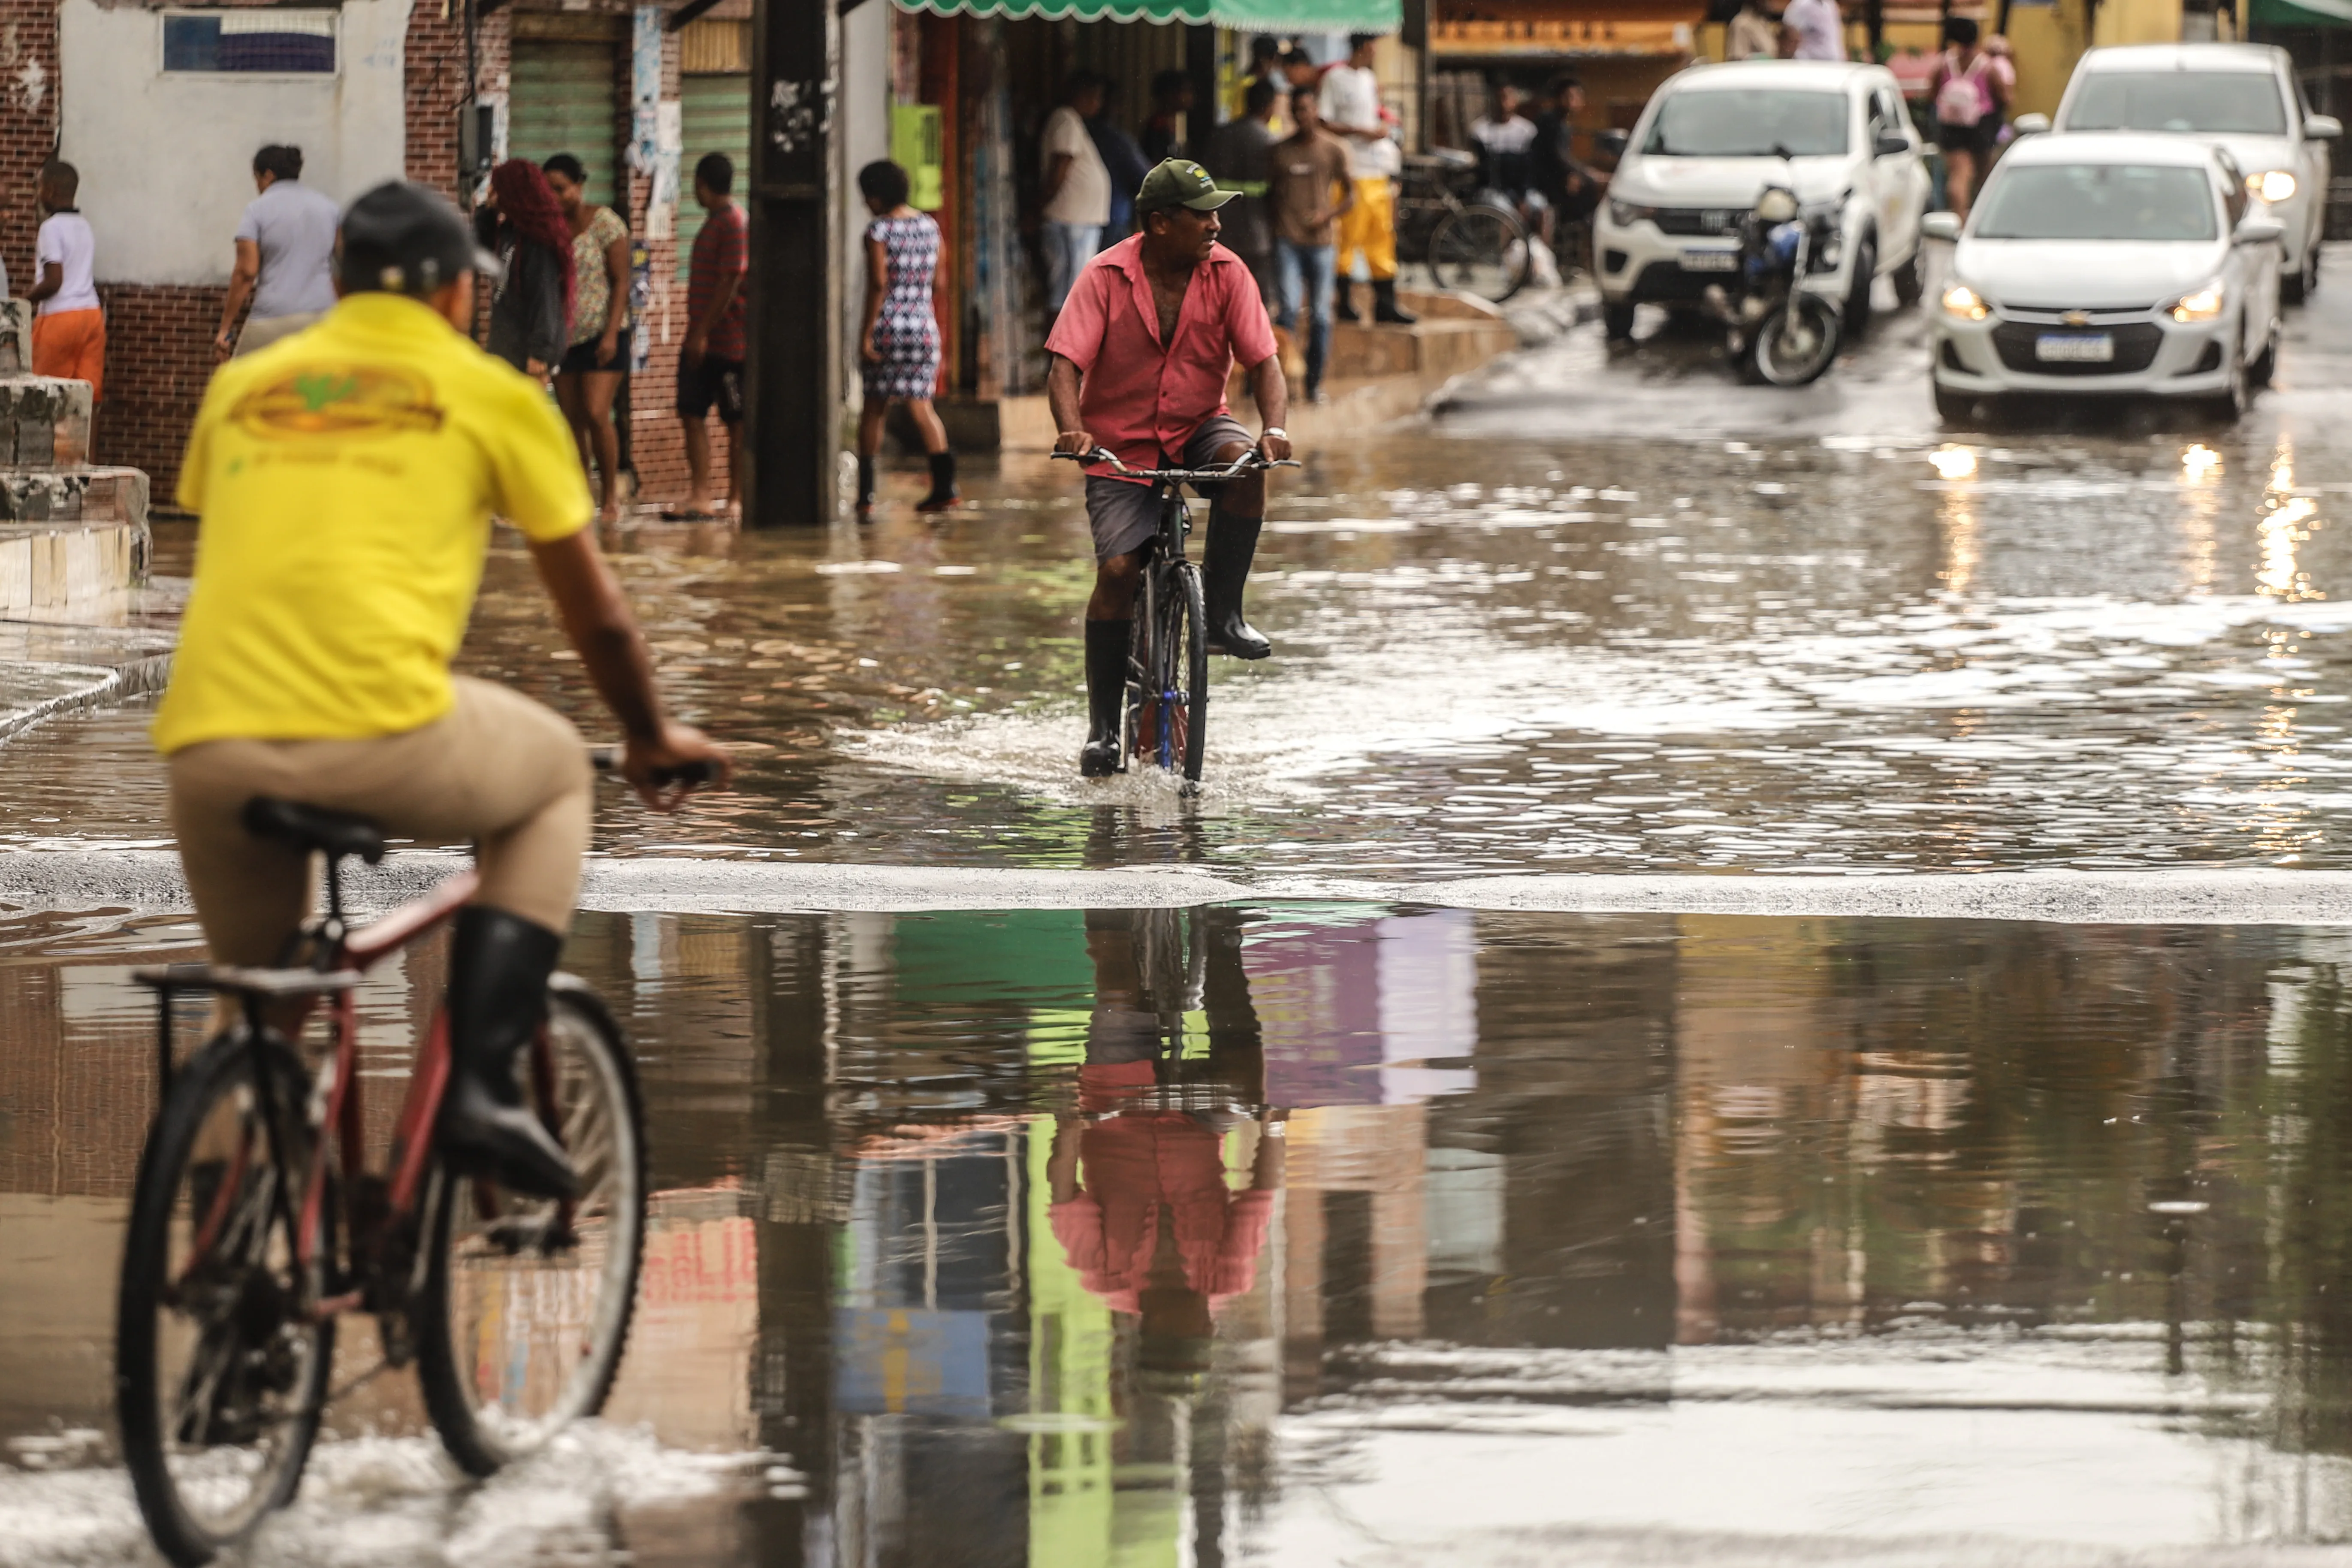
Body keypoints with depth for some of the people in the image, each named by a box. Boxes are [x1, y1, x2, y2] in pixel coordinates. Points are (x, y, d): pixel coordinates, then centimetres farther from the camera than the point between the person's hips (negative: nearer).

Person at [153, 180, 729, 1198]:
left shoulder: (242, 384, 23)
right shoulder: (491, 394, 14)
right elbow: (597, 617, 22)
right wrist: (652, 739, 40)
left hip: (207, 742, 3)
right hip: (384, 726, -3)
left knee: (257, 991, 27)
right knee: (552, 772, 27)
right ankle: (484, 1081, 14)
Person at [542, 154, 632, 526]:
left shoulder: (605, 223, -6)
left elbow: (621, 282, -7)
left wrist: (612, 334, -15)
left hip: (601, 334, -5)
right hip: (565, 337, 5)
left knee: (596, 415, -13)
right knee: (571, 421, 4)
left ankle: (610, 498, -3)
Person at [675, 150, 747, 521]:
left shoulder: (734, 223, -13)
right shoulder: (714, 222, 17)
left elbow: (730, 282, -19)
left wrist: (703, 332, -20)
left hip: (727, 339, -9)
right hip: (700, 339, 9)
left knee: (736, 421, -1)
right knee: (692, 415, 2)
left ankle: (737, 500, 3)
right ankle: (700, 497, 1)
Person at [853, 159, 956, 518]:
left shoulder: (879, 230, -10)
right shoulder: (930, 226, 7)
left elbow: (878, 284, -16)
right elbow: (939, 278, 12)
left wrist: (866, 335, -15)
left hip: (887, 326, -4)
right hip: (924, 327, 4)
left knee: (873, 409, 7)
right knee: (922, 408, 6)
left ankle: (866, 494, 8)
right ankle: (944, 484, -9)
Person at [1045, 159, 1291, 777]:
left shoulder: (1225, 273, -7)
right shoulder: (1106, 277, -13)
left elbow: (1263, 359, -11)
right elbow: (1065, 362, -21)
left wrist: (1275, 428, -30)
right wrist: (1071, 429, -40)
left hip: (1197, 429, 2)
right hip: (1121, 444, -2)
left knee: (1244, 461, -32)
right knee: (1117, 570, -15)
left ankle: (1223, 613, -18)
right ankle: (1103, 728, -4)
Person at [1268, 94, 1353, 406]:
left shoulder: (1333, 150, 5)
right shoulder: (1280, 150, 8)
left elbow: (1350, 194, 8)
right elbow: (1269, 190, 16)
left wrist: (1328, 214, -9)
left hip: (1320, 240, 0)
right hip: (1286, 239, 0)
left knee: (1320, 316, 3)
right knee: (1290, 306, -16)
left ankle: (1315, 383, 12)